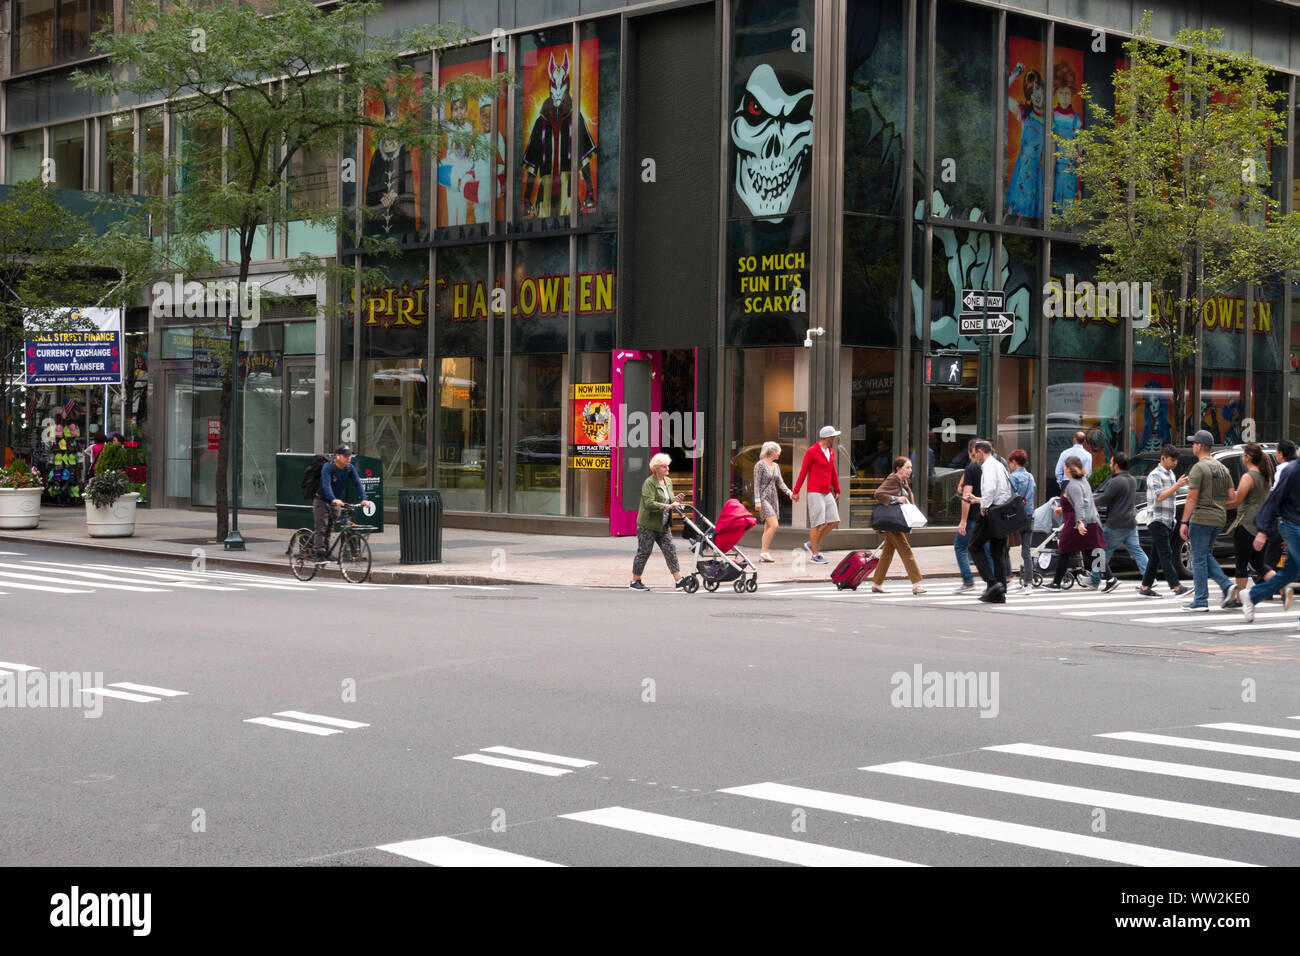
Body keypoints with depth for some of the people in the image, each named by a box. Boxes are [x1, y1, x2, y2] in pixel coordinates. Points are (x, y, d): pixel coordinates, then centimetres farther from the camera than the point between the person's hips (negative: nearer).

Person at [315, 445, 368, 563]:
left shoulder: (350, 468, -6)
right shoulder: (327, 467, -22)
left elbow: (357, 483, -14)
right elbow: (326, 484, -35)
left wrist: (363, 499, -29)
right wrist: (333, 499, -51)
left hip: (335, 502, 5)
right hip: (321, 501, -5)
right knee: (322, 529, -12)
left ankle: (327, 553, 12)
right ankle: (320, 556, -16)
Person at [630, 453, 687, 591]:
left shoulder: (668, 481, 11)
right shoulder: (649, 483, -14)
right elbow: (649, 504, -25)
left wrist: (675, 500, 0)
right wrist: (667, 506, -31)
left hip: (663, 526, 7)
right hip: (647, 524, -7)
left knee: (670, 551, 0)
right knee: (643, 553, 2)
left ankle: (679, 580, -2)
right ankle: (635, 582, 14)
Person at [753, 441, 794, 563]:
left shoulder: (776, 466, 14)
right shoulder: (760, 464, -8)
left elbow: (780, 483, 11)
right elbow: (756, 483, -11)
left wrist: (789, 492, -6)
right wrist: (757, 501, -17)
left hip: (773, 498, 8)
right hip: (763, 498, -8)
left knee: (768, 528, 6)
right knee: (774, 525, -18)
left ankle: (763, 554, 8)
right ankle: (764, 552, -13)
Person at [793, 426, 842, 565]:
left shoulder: (831, 452, 14)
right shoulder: (811, 451, -8)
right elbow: (803, 472, -6)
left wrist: (837, 491, 19)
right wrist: (796, 491, -5)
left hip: (827, 493, 7)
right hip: (815, 493, -7)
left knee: (834, 522, 0)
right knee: (817, 523, -7)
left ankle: (812, 544, 13)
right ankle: (815, 554, 0)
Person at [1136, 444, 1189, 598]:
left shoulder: (1170, 474, 17)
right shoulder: (1155, 475, -10)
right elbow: (1159, 497, -22)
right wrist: (1177, 486, -26)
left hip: (1168, 521, 9)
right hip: (1156, 520, -9)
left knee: (1156, 556, 9)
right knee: (1166, 555, -14)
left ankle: (1145, 587, 12)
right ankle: (1176, 587, -21)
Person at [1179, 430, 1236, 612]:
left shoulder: (1198, 468, -11)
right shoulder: (1222, 469, 13)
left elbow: (1191, 498, -15)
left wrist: (1184, 523, -14)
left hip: (1201, 518, -8)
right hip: (1219, 519, 8)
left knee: (1199, 559, -1)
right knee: (1205, 556, 20)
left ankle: (1200, 601, 0)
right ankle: (1227, 586, 3)